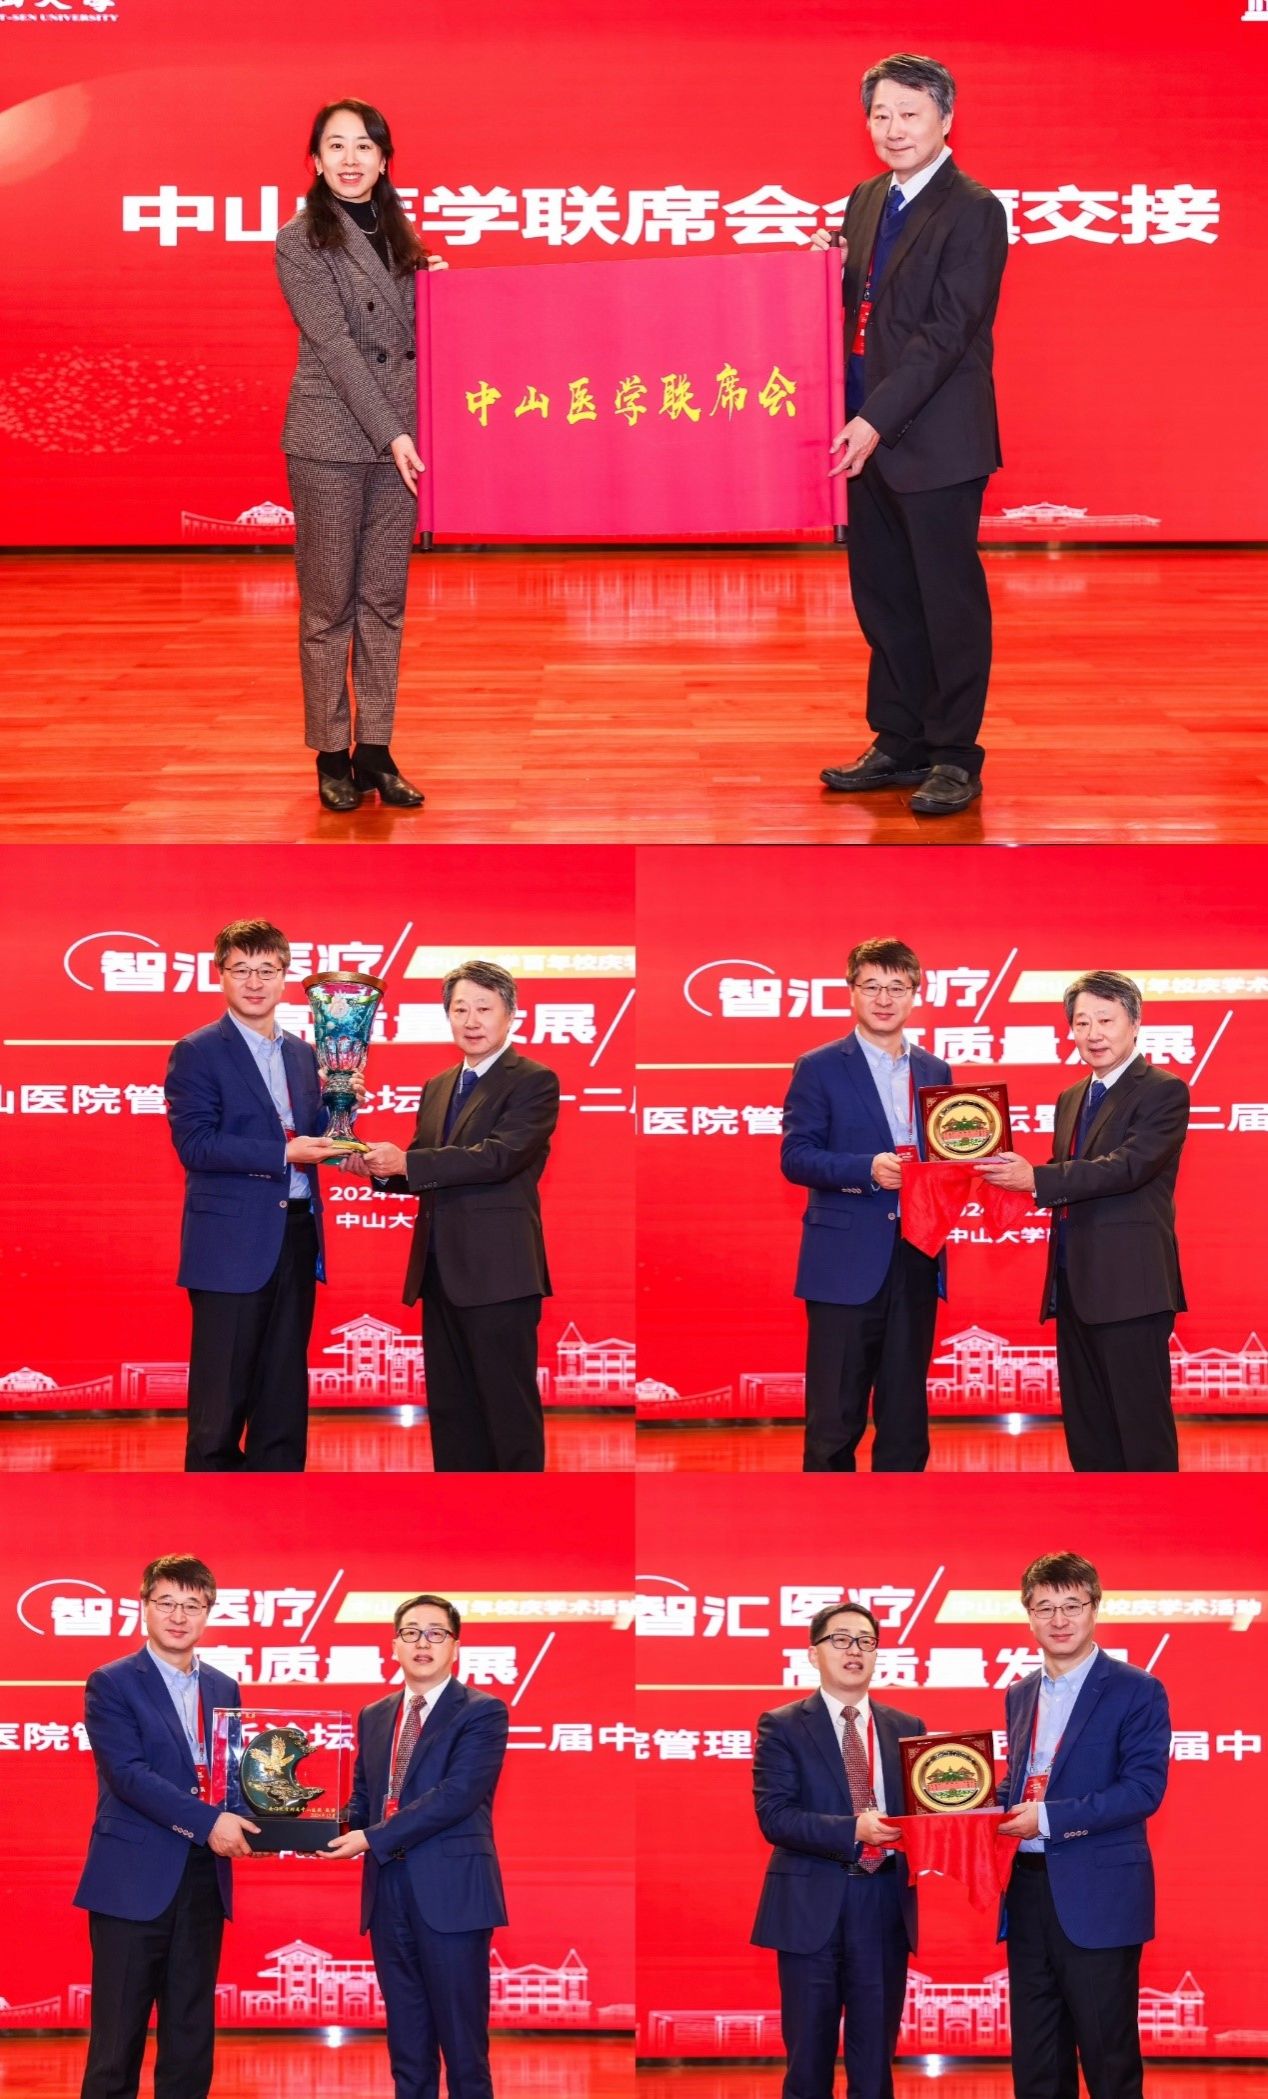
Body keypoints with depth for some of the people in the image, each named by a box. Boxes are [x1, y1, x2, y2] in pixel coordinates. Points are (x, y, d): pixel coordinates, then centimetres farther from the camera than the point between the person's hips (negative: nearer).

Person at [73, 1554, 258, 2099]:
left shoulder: (224, 1689, 14)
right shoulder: (112, 1684, -3)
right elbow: (127, 1773, -14)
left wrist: (242, 1818, -7)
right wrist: (207, 1823, -21)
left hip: (204, 1878, 5)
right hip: (134, 1879, -5)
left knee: (192, 2035, 8)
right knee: (118, 2037, -2)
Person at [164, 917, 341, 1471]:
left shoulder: (302, 1054, 14)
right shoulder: (197, 1052, -5)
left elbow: (312, 1141, 15)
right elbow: (194, 1144, -14)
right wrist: (282, 1153, -20)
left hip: (296, 1236, 6)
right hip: (233, 1242, -6)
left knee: (285, 1393, 10)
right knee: (222, 1397, -2)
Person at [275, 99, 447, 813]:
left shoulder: (399, 238, 13)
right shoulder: (300, 242, -5)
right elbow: (335, 343, -11)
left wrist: (435, 285, 4)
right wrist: (389, 434, -15)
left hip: (396, 439, 5)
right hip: (331, 442, -5)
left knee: (385, 602, 6)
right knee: (329, 605, 0)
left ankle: (376, 752, 11)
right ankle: (332, 756, 7)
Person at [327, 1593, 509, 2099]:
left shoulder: (483, 1713, -4)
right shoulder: (373, 1717, 17)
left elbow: (457, 1795, -15)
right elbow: (362, 1798, 18)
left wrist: (373, 1839, -17)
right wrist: (339, 1831, -5)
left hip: (451, 1892, -6)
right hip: (388, 1894, 6)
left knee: (463, 2043, -3)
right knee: (407, 2045, 10)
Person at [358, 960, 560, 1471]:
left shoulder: (534, 1082, -6)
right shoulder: (437, 1090, 18)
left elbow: (500, 1156, -19)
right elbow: (421, 1175, 16)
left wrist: (407, 1162, -21)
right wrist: (383, 1168, -6)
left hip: (498, 1273, -8)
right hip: (441, 1271, 8)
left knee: (508, 1407, -5)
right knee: (450, 1409, 12)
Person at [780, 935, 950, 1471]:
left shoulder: (935, 1071, 14)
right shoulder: (819, 1068, 0)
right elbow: (795, 1157, -8)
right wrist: (868, 1170, -22)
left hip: (916, 1261, 5)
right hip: (846, 1262, -4)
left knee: (906, 1417, 8)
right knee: (834, 1418, -1)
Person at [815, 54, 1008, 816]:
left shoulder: (973, 211, -11)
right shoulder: (866, 202, 13)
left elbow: (949, 332, -17)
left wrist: (878, 420, -22)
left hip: (937, 439, -8)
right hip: (870, 436, 8)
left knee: (950, 601, 1)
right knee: (883, 600, 13)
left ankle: (954, 758, 8)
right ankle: (899, 744, 23)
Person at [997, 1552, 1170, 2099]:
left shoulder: (1136, 1691, -6)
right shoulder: (1020, 1695, 15)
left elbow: (1144, 1789, -15)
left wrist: (1049, 1817, -21)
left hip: (1098, 1896, -6)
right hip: (1027, 1891, 6)